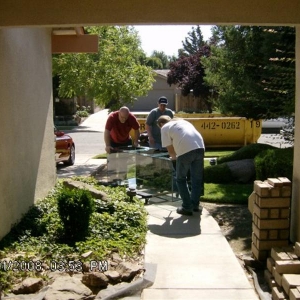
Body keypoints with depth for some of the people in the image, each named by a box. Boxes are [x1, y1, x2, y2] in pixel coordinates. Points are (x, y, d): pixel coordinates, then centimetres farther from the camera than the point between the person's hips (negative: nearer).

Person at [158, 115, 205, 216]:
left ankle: (187, 207, 13)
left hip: (185, 151, -5)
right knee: (197, 178, 19)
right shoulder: (183, 121, 32)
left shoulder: (165, 128, 15)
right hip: (199, 147, 5)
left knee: (181, 179, 13)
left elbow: (170, 148, 11)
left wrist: (174, 157, 32)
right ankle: (195, 205, 27)